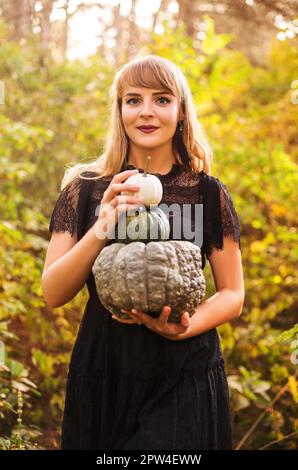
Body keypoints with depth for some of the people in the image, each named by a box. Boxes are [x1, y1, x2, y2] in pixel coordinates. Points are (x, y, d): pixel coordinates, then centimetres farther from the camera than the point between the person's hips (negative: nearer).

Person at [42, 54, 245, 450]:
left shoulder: (209, 193, -1)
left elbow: (233, 294, 3)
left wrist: (184, 327, -16)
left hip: (185, 381, -1)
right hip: (101, 376, 1)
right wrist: (100, 230, -20)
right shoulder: (86, 189, 0)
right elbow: (53, 294, -4)